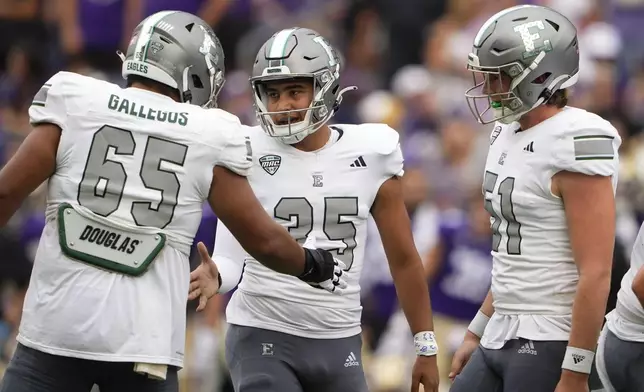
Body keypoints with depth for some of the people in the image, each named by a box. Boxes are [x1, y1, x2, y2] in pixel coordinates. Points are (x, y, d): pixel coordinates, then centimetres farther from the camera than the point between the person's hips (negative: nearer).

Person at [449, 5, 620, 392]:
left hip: (548, 346, -9)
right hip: (502, 339, 9)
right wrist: (477, 334, 23)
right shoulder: (509, 134, 11)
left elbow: (596, 274, -20)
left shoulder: (574, 143, -17)